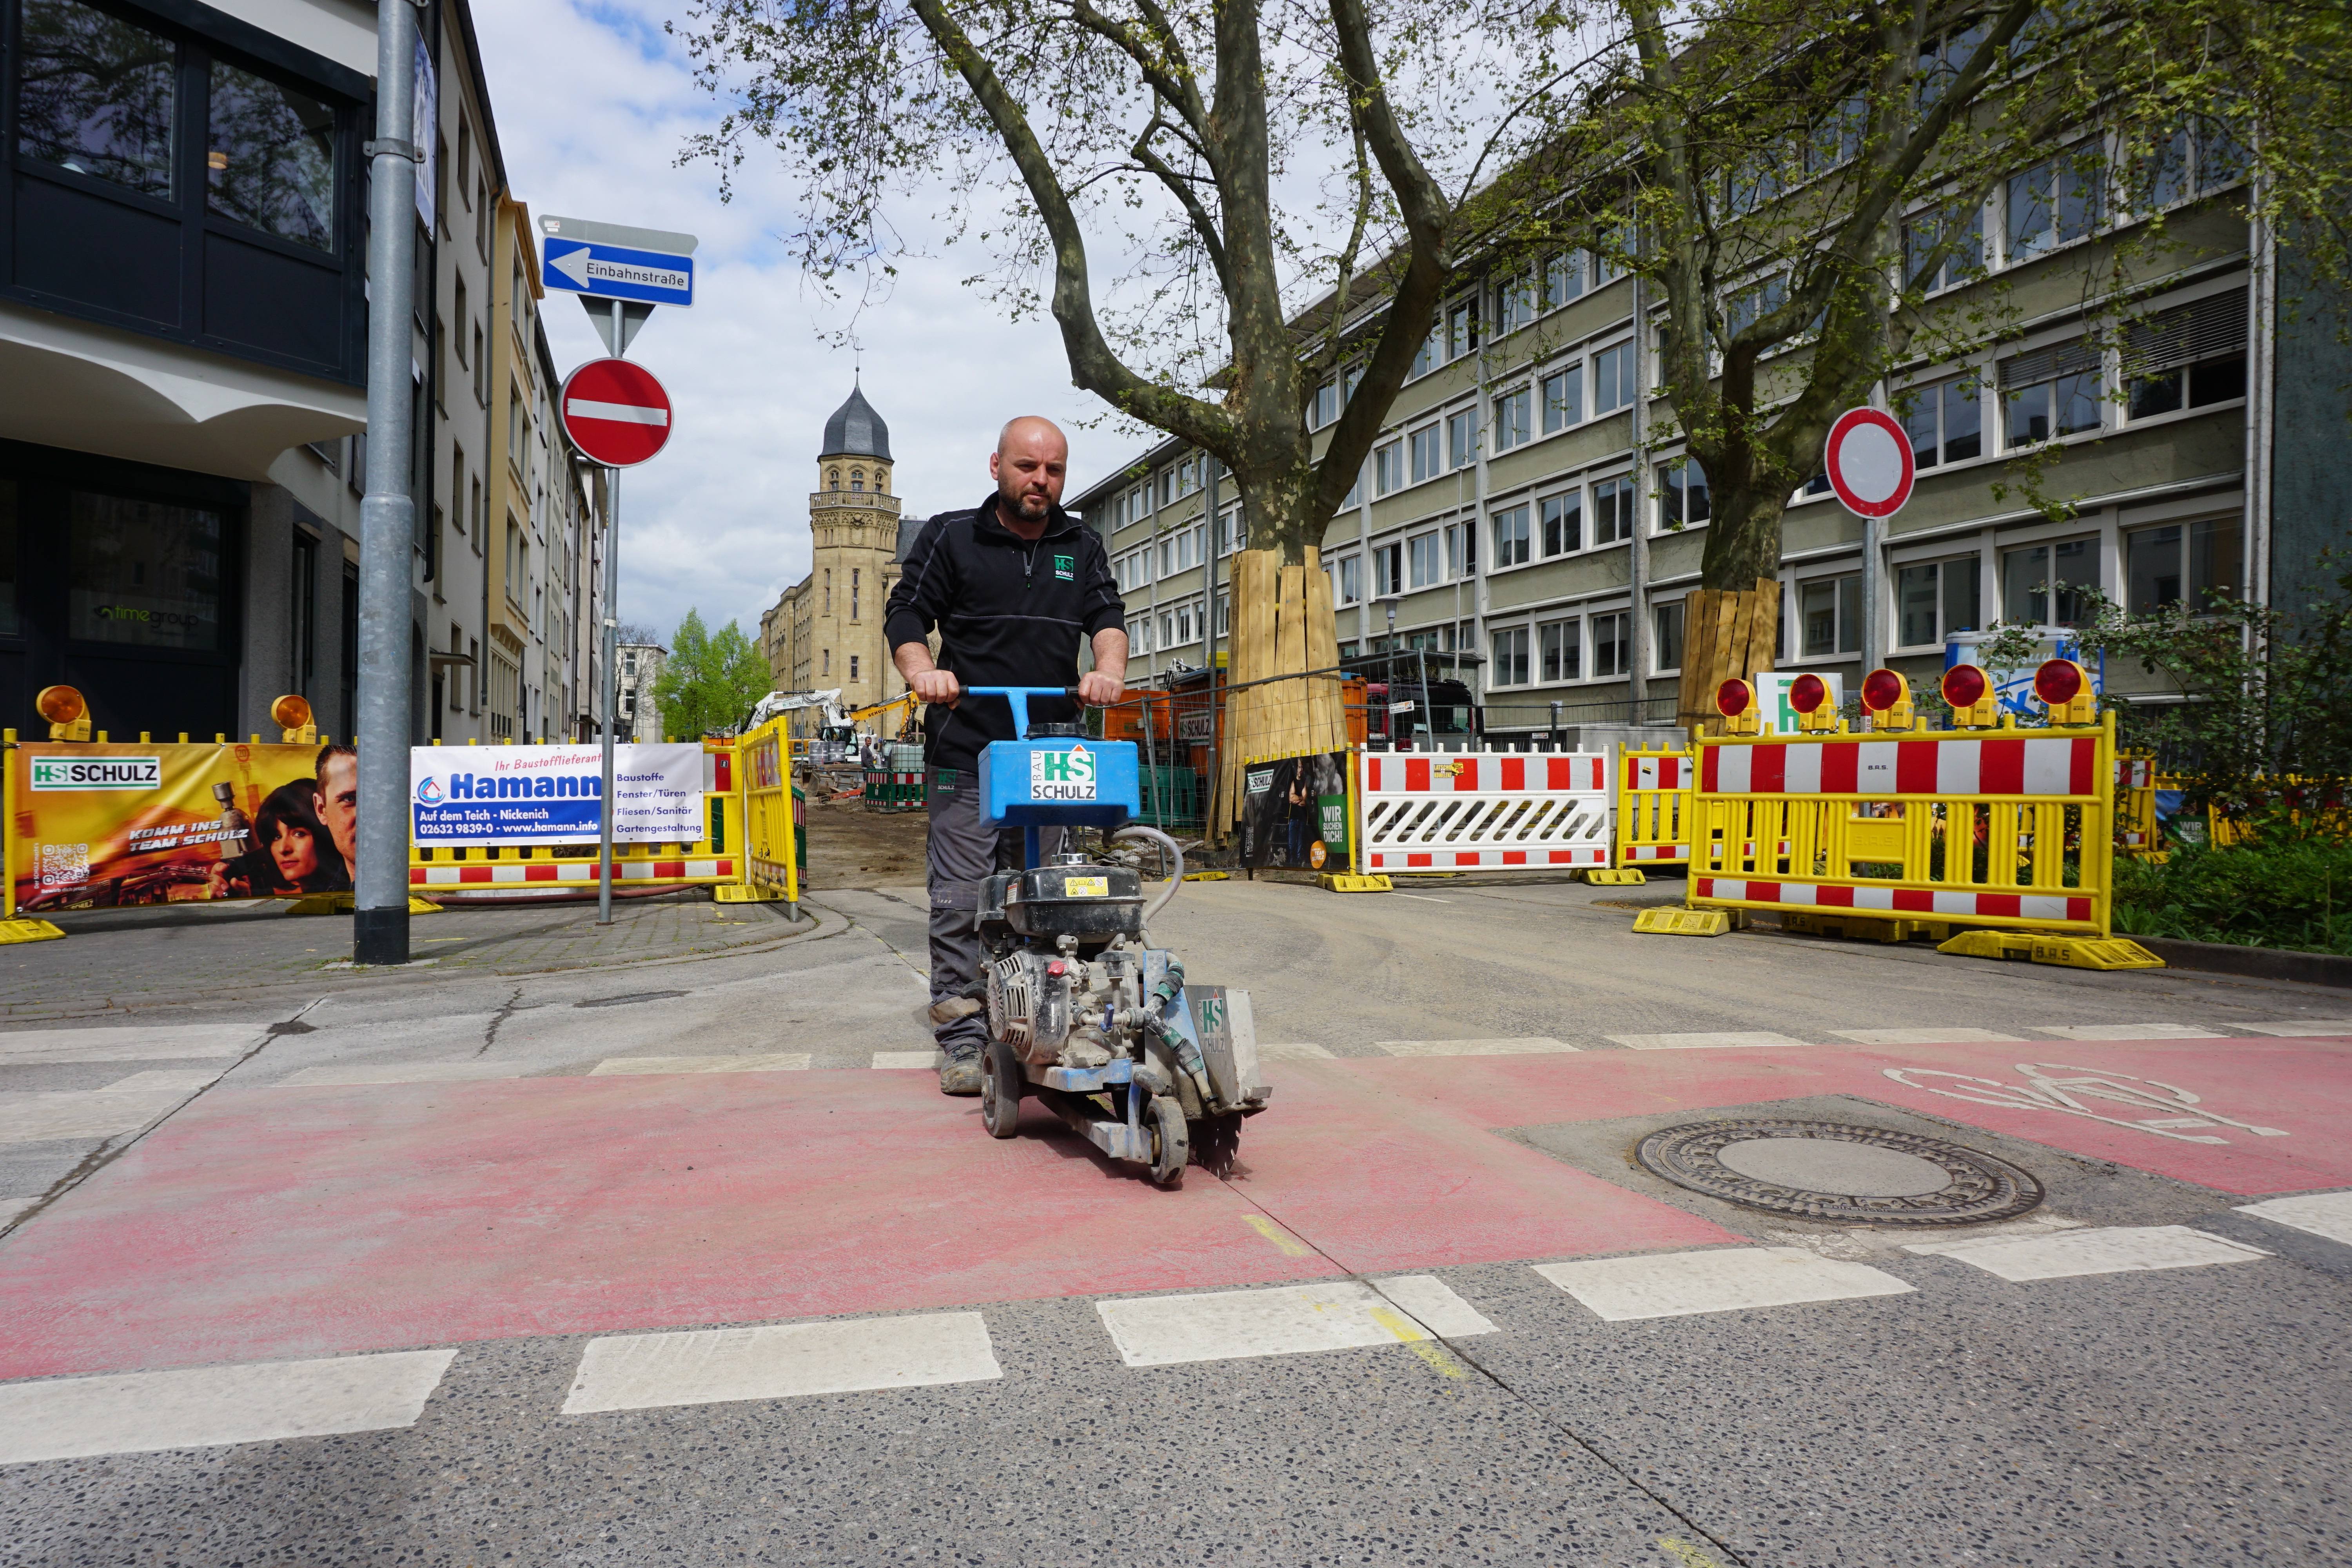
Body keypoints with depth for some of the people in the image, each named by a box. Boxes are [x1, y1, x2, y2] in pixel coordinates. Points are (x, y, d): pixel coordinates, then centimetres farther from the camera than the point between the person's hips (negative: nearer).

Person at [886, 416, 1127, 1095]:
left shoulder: (1083, 547, 16)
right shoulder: (950, 537, 7)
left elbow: (1107, 614, 6)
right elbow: (906, 613, 4)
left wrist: (1110, 666, -17)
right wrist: (921, 669, -18)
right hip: (966, 755, -3)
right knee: (959, 900, -4)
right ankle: (962, 1039, 3)